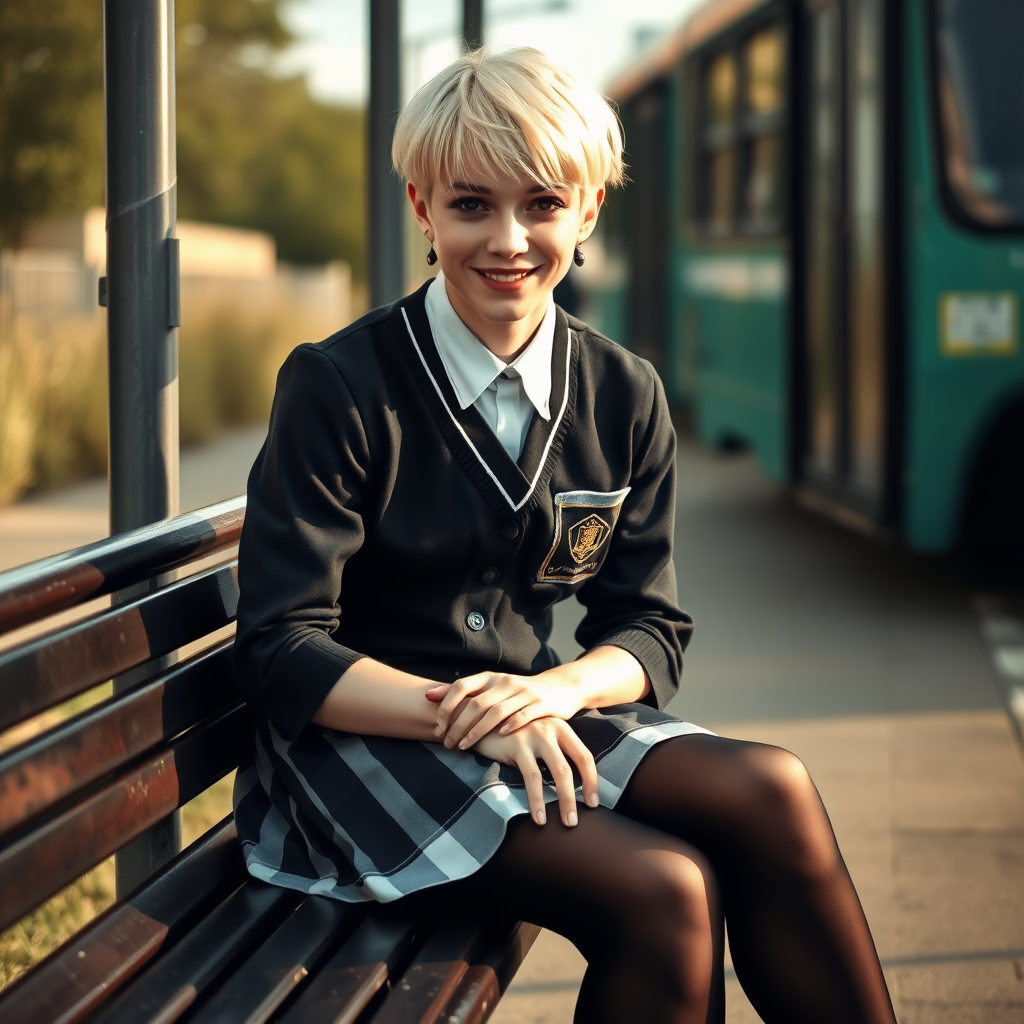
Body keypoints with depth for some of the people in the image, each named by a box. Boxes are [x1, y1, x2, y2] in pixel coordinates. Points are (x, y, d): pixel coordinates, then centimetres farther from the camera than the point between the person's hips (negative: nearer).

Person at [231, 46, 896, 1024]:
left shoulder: (624, 396, 5)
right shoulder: (337, 389, -10)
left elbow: (650, 628, 7)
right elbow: (284, 654, -13)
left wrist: (558, 688, -17)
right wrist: (463, 715, -28)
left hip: (522, 714, 5)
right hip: (362, 744, -5)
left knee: (770, 795, -24)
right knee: (665, 892, -27)